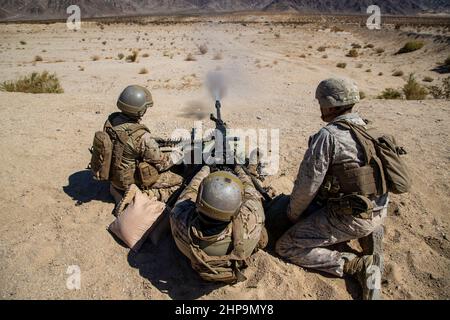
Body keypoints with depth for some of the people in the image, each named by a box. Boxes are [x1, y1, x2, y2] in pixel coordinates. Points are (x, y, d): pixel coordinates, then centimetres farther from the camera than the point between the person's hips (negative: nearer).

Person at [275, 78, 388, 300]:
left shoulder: (328, 135, -17)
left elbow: (308, 184, -16)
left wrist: (292, 214, 2)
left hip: (350, 218, -8)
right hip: (378, 213, 8)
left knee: (286, 247, -2)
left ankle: (358, 266, -6)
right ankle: (369, 234, 15)